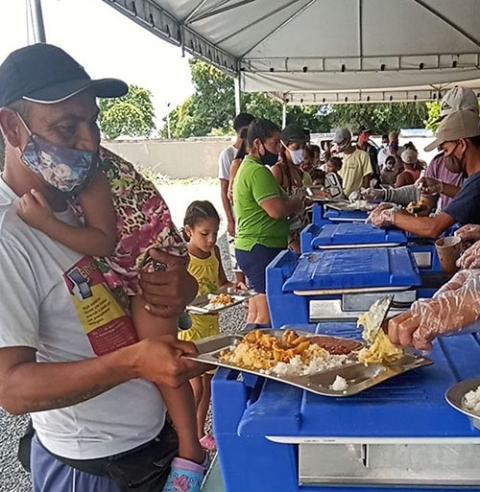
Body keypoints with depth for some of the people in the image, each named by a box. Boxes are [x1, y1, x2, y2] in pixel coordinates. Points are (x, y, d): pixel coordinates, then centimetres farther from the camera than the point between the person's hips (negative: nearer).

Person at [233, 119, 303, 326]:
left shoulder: (248, 167, 18)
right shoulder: (258, 172, -16)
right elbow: (276, 210, -23)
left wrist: (290, 204, 6)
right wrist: (296, 203, -4)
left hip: (253, 248, 11)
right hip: (261, 250, -11)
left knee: (256, 312, 15)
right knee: (267, 314, -9)